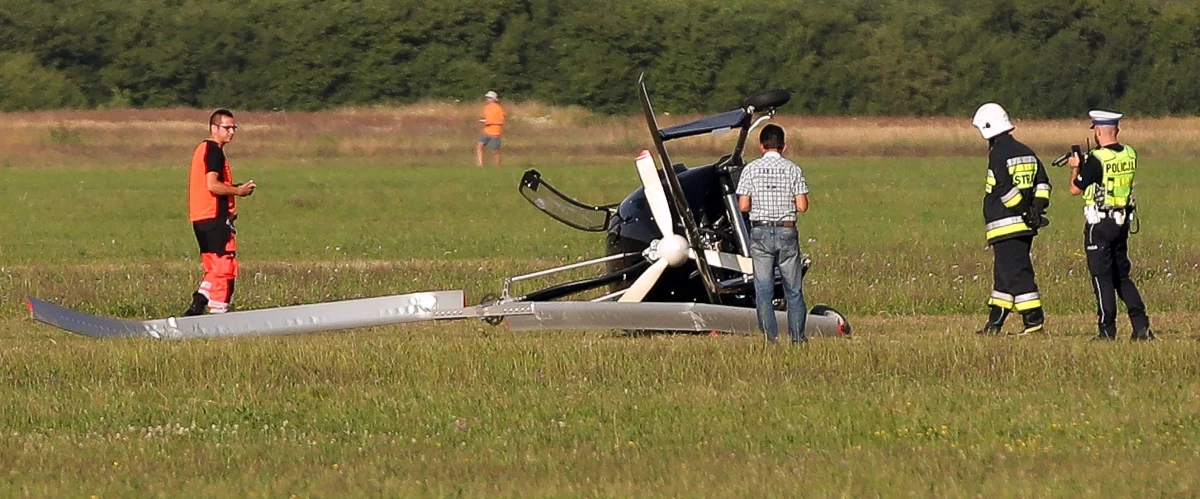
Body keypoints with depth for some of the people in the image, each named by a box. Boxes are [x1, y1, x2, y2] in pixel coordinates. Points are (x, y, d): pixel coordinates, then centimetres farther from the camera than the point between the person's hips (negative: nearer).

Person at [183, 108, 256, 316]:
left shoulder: (203, 149, 19)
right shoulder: (214, 151, -12)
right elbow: (212, 185, -22)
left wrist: (234, 188, 15)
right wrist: (238, 190, -9)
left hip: (200, 219, 10)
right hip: (215, 218, -10)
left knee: (214, 270, 15)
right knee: (225, 268, -6)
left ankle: (197, 306, 8)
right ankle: (219, 314, -6)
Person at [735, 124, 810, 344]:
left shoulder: (751, 169, -2)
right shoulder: (792, 169, -2)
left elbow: (743, 206, -6)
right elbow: (802, 206, -7)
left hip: (760, 233, 0)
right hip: (787, 232, 0)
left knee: (763, 288, 4)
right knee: (793, 289, 10)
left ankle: (770, 336, -1)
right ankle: (797, 336, 12)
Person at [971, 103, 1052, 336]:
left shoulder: (998, 154, -12)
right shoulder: (1027, 152, 15)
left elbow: (1006, 190, -20)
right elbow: (1042, 183, 14)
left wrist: (1026, 212, -13)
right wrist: (1037, 208, 6)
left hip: (1005, 226, -9)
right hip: (1025, 226, 9)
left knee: (1016, 274, -9)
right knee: (1004, 274, 16)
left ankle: (1034, 321, -13)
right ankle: (994, 323, 22)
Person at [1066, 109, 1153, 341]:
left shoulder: (1097, 159, -18)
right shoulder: (1130, 155, 3)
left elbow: (1075, 189, -8)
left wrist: (1076, 167, 11)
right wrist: (1085, 165, 20)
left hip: (1100, 224, -7)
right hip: (1123, 220, 7)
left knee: (1102, 277, 0)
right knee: (1122, 276, 16)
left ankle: (1107, 330, 1)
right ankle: (1141, 325, 7)